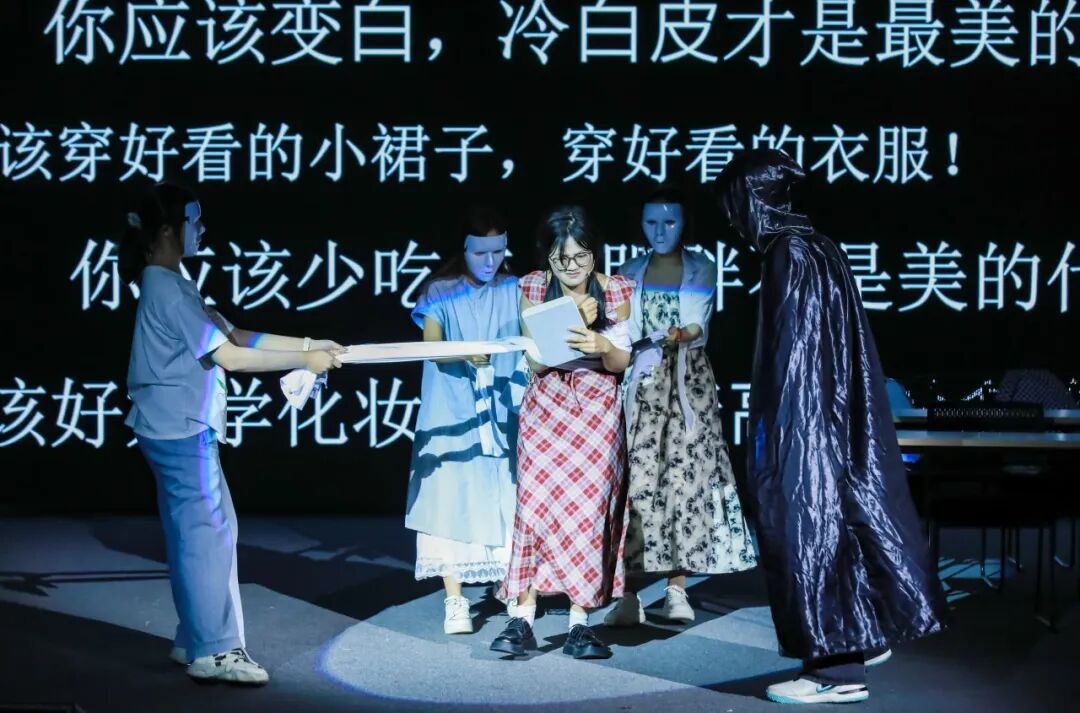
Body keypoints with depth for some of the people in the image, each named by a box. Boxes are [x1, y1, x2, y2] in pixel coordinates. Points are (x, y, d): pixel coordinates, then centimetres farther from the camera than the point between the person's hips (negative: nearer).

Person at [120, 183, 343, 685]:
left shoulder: (172, 285, 15)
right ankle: (213, 651, 0)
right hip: (180, 430, -10)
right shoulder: (165, 289, -17)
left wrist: (309, 344, 7)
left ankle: (196, 640, 21)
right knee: (205, 533, -6)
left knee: (210, 529, 14)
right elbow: (229, 356, -18)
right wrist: (304, 360, -12)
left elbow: (235, 336, 14)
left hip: (182, 428, 10)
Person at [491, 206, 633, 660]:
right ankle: (523, 619, -12)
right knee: (536, 501, -10)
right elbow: (536, 362, -2)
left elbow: (622, 363, -1)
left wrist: (603, 345, -22)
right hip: (546, 404, 0)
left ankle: (580, 623, -3)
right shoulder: (534, 288, -1)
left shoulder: (615, 290, -3)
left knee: (588, 506, -7)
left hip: (598, 407, 0)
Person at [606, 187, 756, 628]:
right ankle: (630, 593, -10)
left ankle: (676, 589, 1)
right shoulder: (630, 272, 11)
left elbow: (700, 325, -4)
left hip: (688, 381, -1)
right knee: (637, 479, -8)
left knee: (685, 475, -5)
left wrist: (683, 335, -25)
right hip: (642, 381, 1)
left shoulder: (700, 269, 7)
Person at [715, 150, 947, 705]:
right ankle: (864, 635, 29)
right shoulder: (817, 247, 11)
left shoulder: (788, 254, -17)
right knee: (835, 516, 18)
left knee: (807, 524, -3)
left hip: (804, 417, -10)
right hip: (834, 411, 10)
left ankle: (837, 667, 1)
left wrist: (773, 436, -17)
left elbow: (793, 349, -20)